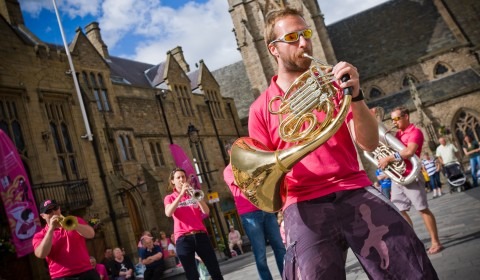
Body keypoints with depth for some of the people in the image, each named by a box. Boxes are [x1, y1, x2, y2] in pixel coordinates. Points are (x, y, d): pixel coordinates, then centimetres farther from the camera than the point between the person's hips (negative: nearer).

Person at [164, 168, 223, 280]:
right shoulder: (169, 198, 10)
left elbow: (206, 211, 0)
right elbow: (168, 213, -12)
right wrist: (181, 194, -17)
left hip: (201, 235, 2)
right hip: (183, 238, -2)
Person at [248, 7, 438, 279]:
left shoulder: (331, 84, 12)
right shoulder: (262, 108, 8)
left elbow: (370, 143, 1)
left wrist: (355, 95, -15)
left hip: (354, 191, 1)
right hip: (304, 204, -1)